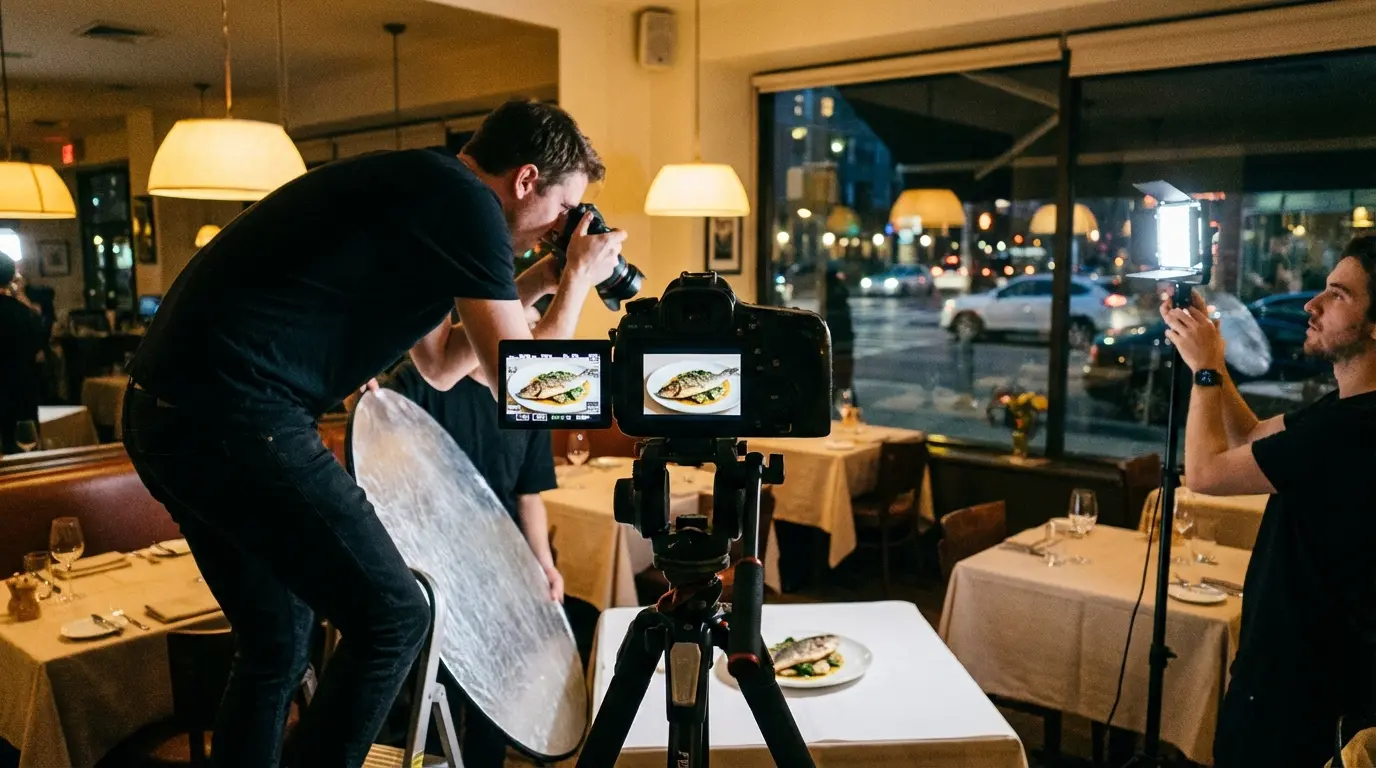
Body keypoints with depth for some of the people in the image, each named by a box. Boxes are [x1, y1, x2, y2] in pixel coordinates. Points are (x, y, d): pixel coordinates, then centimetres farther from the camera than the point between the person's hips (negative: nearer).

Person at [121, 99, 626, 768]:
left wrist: (537, 283, 25)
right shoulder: (466, 201, -8)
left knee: (277, 640, 20)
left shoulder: (417, 191, 19)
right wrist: (578, 281, 7)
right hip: (232, 414, -10)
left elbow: (439, 366, 27)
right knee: (392, 619, -1)